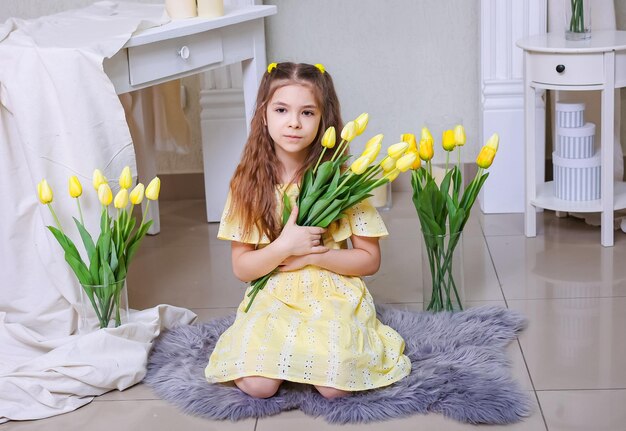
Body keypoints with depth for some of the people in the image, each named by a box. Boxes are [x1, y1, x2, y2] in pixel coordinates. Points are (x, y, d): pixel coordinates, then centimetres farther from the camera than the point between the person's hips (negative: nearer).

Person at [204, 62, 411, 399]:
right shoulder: (249, 184, 0)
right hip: (272, 299, 1)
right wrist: (284, 248, -17)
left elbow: (370, 260, -1)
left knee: (334, 386, -24)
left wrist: (311, 256, -14)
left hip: (333, 297, -1)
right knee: (257, 385, -22)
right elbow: (241, 268, 1)